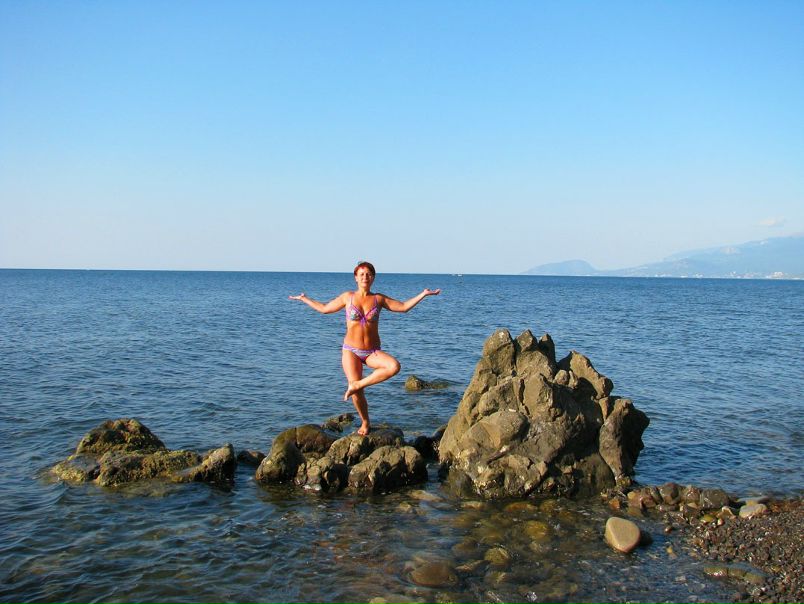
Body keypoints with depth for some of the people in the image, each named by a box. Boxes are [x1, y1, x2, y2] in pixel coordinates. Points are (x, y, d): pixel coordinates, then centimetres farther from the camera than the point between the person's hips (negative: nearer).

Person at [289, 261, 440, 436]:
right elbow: (324, 308, 15)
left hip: (372, 352, 1)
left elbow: (403, 307, 3)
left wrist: (423, 294, -1)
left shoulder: (379, 299, 3)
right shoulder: (348, 297, 2)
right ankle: (365, 423, 17)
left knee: (394, 366, -30)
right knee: (357, 394, -11)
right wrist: (304, 299, 19)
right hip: (351, 351, -1)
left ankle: (356, 385, -16)